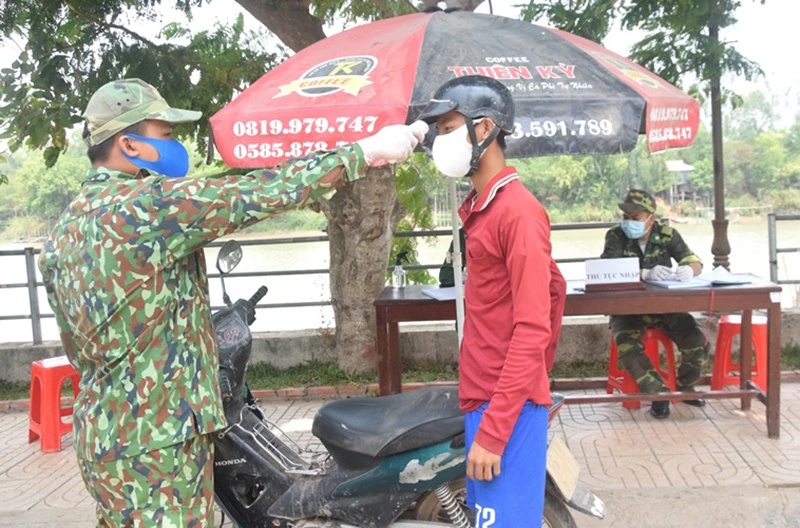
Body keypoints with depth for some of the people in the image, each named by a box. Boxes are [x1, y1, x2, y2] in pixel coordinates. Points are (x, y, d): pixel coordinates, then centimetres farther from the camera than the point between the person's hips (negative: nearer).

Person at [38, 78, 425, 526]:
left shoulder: (66, 229, 10)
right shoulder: (146, 203, -19)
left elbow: (78, 348, 16)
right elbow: (258, 195, -23)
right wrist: (365, 151, -16)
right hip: (157, 445, -9)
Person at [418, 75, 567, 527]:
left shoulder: (519, 210, -16)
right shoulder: (483, 207, 13)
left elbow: (532, 330, -20)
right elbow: (556, 287, 21)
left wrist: (492, 431, -20)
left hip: (507, 406, -9)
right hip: (485, 397, 9)